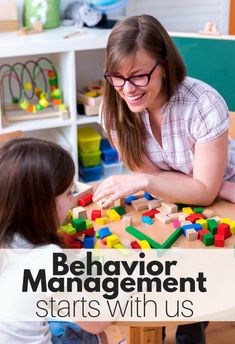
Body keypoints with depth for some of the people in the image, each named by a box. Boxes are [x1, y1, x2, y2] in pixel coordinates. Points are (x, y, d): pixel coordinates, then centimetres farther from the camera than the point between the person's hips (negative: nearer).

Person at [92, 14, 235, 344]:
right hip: (168, 201, 3)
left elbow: (205, 190, -27)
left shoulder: (203, 104, -31)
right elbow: (146, 173, -15)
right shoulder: (114, 109, -19)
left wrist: (140, 183, -38)